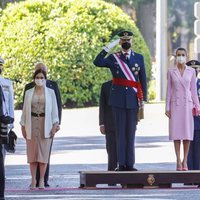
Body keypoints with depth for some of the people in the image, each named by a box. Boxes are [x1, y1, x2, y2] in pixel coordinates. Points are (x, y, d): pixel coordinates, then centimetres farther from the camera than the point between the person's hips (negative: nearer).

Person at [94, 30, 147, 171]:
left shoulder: (139, 58, 9)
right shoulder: (113, 58, 6)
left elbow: (143, 79, 9)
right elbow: (97, 62, -12)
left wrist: (143, 99, 3)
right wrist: (108, 47, -15)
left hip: (133, 100, 1)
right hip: (118, 99, -1)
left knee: (131, 132, 3)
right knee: (120, 132, 1)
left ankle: (130, 164, 4)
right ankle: (121, 164, 1)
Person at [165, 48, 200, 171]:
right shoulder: (171, 71, 4)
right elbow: (169, 90, 6)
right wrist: (167, 107, 2)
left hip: (187, 104, 0)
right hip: (175, 104, 0)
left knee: (187, 133, -2)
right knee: (176, 133, -2)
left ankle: (185, 161, 4)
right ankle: (178, 161, 2)